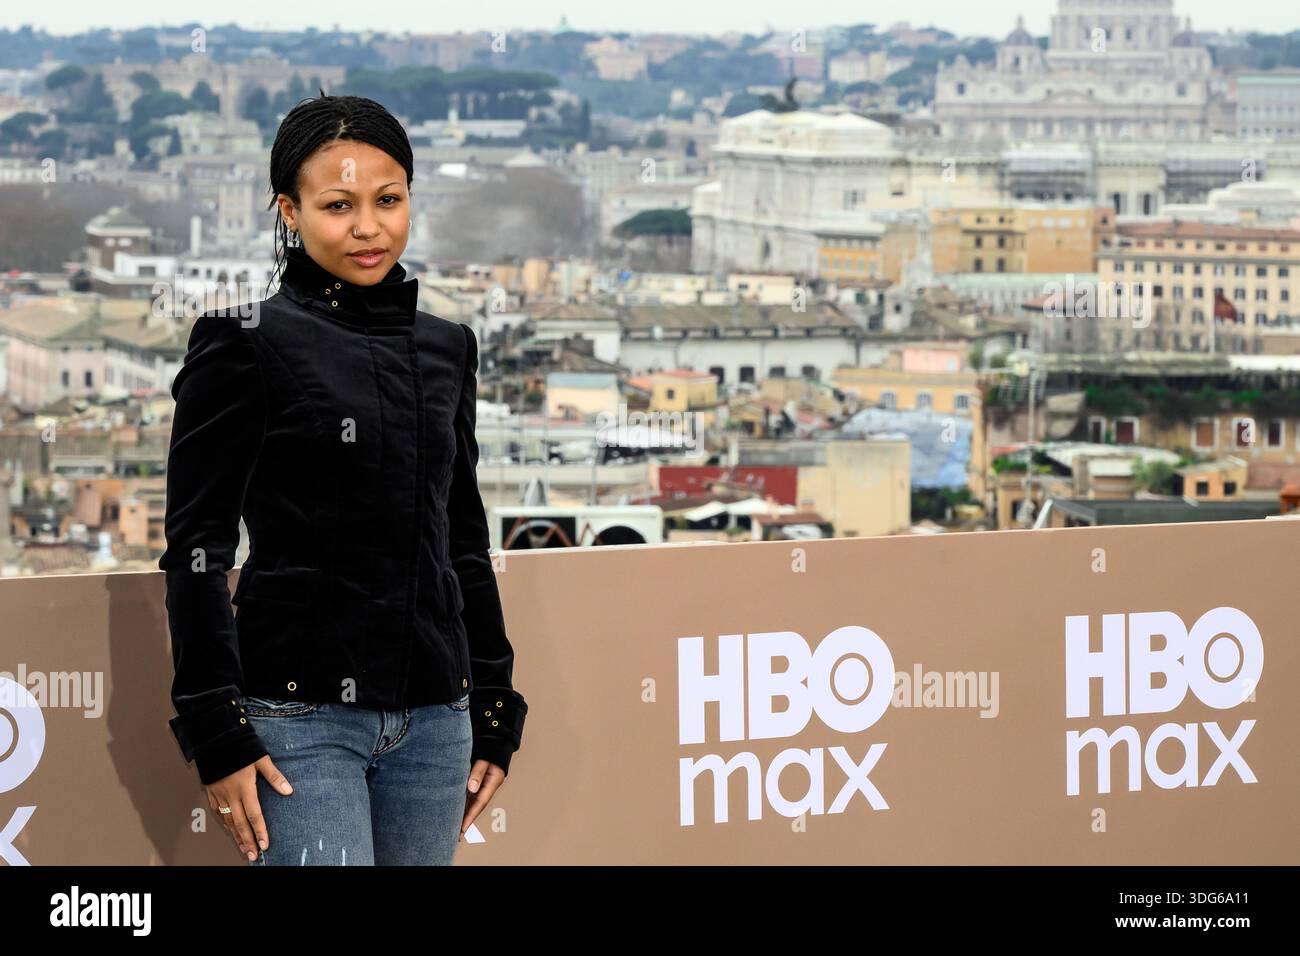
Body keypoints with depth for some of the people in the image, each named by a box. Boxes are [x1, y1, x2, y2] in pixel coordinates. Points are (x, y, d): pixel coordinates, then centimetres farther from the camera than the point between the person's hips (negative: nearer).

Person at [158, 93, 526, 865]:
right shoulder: (246, 346, -3)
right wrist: (216, 732, -12)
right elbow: (196, 549, -6)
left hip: (432, 720, 6)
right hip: (301, 717, -6)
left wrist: (496, 711, 16)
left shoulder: (446, 349, 13)